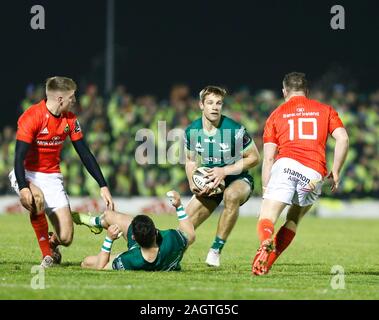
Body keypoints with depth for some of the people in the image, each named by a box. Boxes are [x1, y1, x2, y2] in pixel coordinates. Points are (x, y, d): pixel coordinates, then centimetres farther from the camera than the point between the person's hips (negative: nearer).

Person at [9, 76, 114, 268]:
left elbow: (85, 154, 5)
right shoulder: (32, 117, -18)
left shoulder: (70, 120, 0)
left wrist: (103, 186, 0)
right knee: (37, 200, -39)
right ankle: (47, 254, -19)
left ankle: (52, 243, 29)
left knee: (65, 237, -11)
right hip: (26, 174, -4)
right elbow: (19, 156, -22)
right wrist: (23, 188, -35)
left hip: (52, 177, 4)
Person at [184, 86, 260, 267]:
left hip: (238, 180, -4)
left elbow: (254, 158, -13)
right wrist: (193, 184, -10)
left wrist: (224, 171, -22)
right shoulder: (192, 131, -7)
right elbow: (190, 161, 9)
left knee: (231, 196, -41)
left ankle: (216, 250, -29)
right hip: (209, 184, 4)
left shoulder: (235, 130, -21)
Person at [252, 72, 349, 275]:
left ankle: (266, 242, -41)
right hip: (314, 173, 2)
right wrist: (335, 172, 12)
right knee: (294, 219, 23)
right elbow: (342, 139, 6)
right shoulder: (325, 110, 23)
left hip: (286, 166, -2)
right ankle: (269, 261, 5)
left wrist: (265, 190, 15)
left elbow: (268, 159, 12)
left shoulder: (277, 114, 20)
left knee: (266, 220, -4)